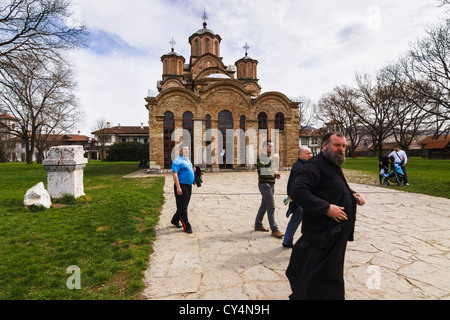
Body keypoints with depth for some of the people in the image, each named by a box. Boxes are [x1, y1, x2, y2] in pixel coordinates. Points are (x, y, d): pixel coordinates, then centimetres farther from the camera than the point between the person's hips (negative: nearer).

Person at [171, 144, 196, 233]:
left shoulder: (187, 159, 17)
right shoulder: (177, 161, -11)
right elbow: (174, 174, -19)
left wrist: (193, 170, 6)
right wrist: (178, 187, -26)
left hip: (189, 186, 9)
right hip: (182, 186, -9)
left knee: (184, 206, 17)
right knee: (182, 207, -2)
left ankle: (175, 220, 35)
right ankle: (186, 227, 4)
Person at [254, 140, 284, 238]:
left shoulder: (270, 157, 18)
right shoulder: (261, 156, -10)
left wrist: (275, 175, 6)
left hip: (270, 184, 9)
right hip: (264, 184, -9)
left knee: (264, 205, 15)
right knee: (271, 207, -8)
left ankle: (258, 225, 26)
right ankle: (274, 229, -2)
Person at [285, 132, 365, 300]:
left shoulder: (334, 165, 14)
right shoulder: (315, 165, -19)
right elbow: (298, 191, -31)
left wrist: (353, 195, 8)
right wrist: (326, 208, -31)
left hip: (336, 232, 10)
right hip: (323, 232, -10)